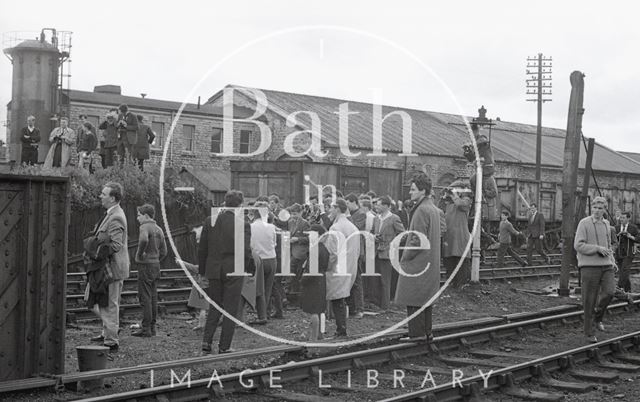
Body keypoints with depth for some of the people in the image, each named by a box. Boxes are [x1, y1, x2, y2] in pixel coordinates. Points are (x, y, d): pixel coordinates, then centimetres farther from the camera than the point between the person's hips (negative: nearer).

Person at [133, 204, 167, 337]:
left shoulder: (145, 227, -12)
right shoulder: (159, 229, 14)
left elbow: (144, 240, -35)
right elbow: (163, 251, 17)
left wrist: (140, 253, -20)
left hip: (145, 265, -9)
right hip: (156, 265, 9)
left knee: (145, 297, -6)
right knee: (153, 297, 10)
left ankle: (146, 328, -6)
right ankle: (152, 327, 14)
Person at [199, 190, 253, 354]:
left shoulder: (209, 221, 2)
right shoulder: (243, 225, -11)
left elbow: (202, 249, 5)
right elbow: (246, 251, -12)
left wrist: (202, 271, 12)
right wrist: (248, 270, 3)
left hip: (214, 271, 4)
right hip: (234, 271, -4)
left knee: (214, 307, 17)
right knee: (231, 309, 6)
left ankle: (206, 341, 7)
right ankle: (224, 346, 8)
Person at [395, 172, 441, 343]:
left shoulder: (421, 210, -17)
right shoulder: (433, 208, 14)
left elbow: (418, 240, -21)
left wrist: (404, 258, -12)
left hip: (417, 263, -10)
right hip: (430, 263, 10)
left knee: (413, 300, -5)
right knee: (425, 299, 14)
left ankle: (417, 333, -3)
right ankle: (426, 332, 19)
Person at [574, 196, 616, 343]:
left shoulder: (605, 223, 13)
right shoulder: (584, 223, -5)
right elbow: (578, 245, -12)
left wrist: (612, 260, 12)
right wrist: (597, 248, -19)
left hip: (605, 265, 5)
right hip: (589, 265, -5)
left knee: (609, 292, -13)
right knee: (590, 299, -1)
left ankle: (597, 317, 14)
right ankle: (589, 332, 10)